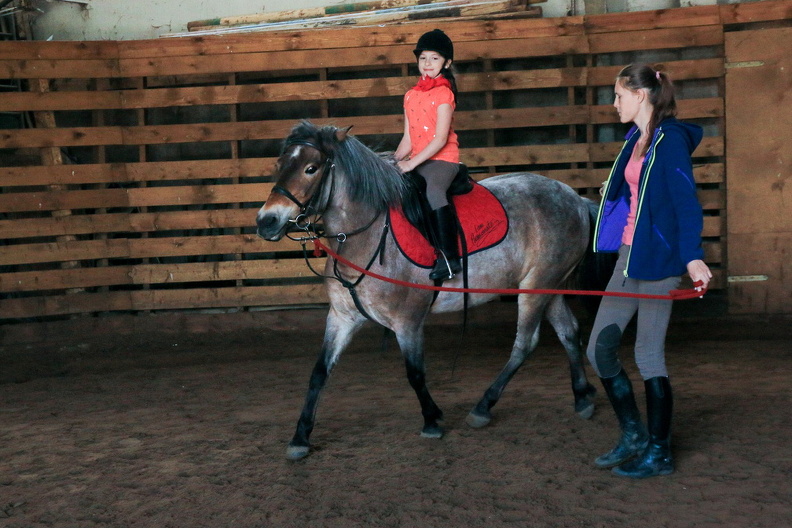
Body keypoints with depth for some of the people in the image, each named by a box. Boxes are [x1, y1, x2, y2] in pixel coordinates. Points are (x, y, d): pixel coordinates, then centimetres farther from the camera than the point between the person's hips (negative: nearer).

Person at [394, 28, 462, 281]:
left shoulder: (443, 93, -6)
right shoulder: (411, 96, 14)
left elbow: (440, 139, -15)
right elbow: (408, 140, 14)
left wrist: (411, 163, -19)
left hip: (443, 158, -8)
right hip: (417, 161, 8)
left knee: (434, 191, -34)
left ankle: (450, 257, -32)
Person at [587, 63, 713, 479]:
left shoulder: (670, 139, -12)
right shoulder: (636, 140, 14)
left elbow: (685, 200, -20)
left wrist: (693, 257, -28)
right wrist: (614, 189, 42)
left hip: (657, 259, -9)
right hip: (629, 256, 9)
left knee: (648, 355, -1)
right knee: (599, 349, 9)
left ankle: (659, 453, 15)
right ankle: (633, 436, 24)